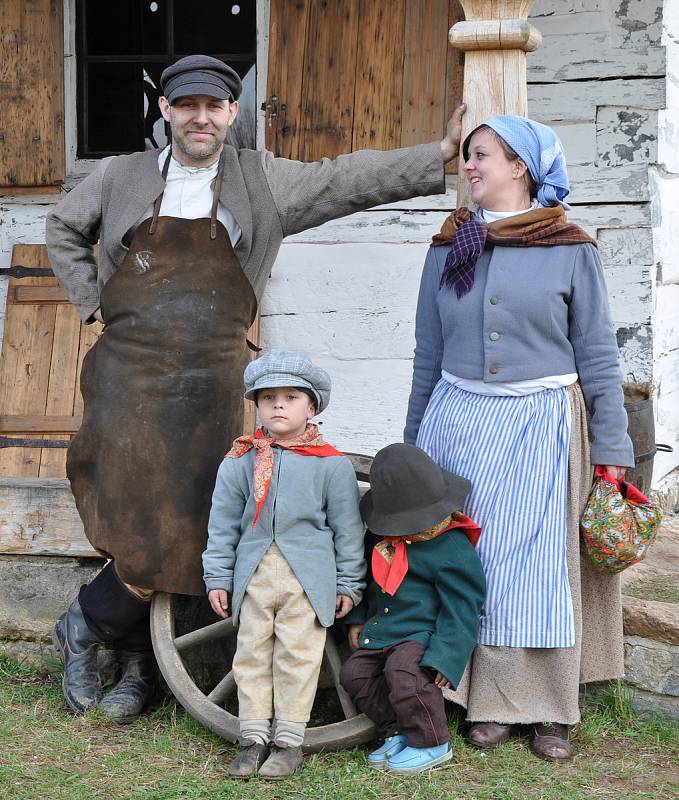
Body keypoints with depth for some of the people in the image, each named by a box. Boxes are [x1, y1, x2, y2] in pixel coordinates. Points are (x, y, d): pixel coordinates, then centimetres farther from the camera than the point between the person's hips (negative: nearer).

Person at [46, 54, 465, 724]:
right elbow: (64, 228, 27)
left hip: (210, 380, 1)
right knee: (134, 524, -8)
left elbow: (349, 179, 9)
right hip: (129, 372, -1)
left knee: (185, 528, -5)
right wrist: (92, 301, 15)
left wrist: (443, 154, 2)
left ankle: (84, 626, 16)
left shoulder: (262, 181, 11)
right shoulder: (121, 177, 13)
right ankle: (138, 664, 13)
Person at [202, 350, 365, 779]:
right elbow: (223, 523, 10)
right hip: (254, 573, 3)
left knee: (297, 656, 0)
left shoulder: (331, 464, -1)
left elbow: (347, 527, 3)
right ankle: (254, 737, 15)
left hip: (307, 577, -3)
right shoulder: (240, 461, 5)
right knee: (252, 654, 6)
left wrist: (348, 583, 2)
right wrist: (218, 577, 7)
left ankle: (289, 740, 10)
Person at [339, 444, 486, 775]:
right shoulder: (388, 539, 9)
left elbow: (460, 609, -17)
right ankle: (398, 733, 9)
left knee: (404, 673, -32)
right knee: (354, 673, -3)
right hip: (383, 631, 9)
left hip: (424, 634, -9)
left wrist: (445, 657, -24)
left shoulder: (454, 549, -16)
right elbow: (372, 581, 26)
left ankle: (432, 744, -11)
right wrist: (358, 620, 18)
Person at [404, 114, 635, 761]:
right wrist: (414, 446, 16)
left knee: (540, 563, 1)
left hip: (541, 424, -3)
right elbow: (428, 356, 14)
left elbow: (597, 356, 0)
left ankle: (547, 711, 13)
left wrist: (611, 452, -2)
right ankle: (489, 703, 15)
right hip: (460, 420, 3)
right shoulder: (448, 249, 9)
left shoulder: (570, 251, -1)